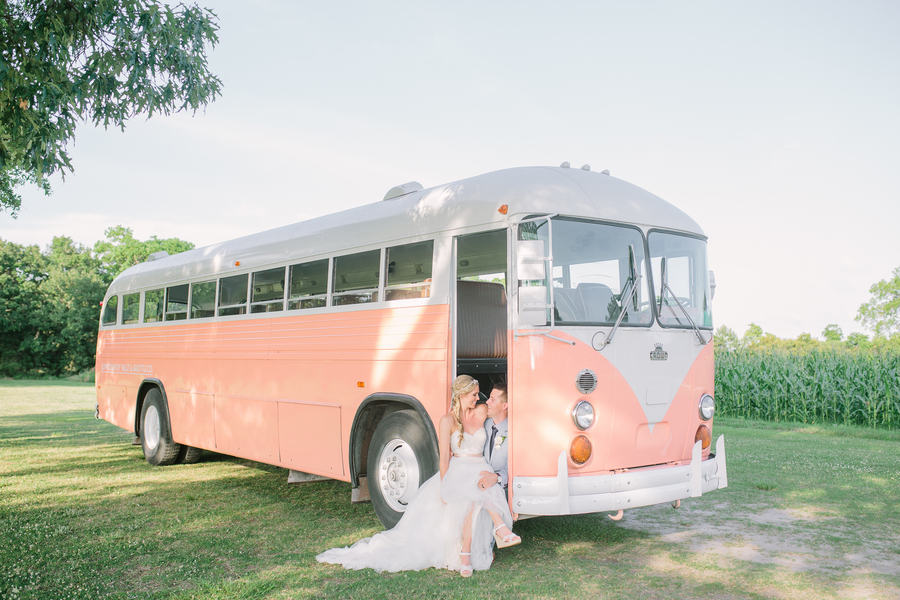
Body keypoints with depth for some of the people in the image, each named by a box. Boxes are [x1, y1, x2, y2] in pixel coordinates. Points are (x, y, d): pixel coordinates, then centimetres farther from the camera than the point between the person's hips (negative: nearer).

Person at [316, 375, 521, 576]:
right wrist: (444, 486, -14)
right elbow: (444, 456, -5)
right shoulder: (448, 420, -3)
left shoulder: (481, 413, 6)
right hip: (457, 472, -3)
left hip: (481, 471, 3)